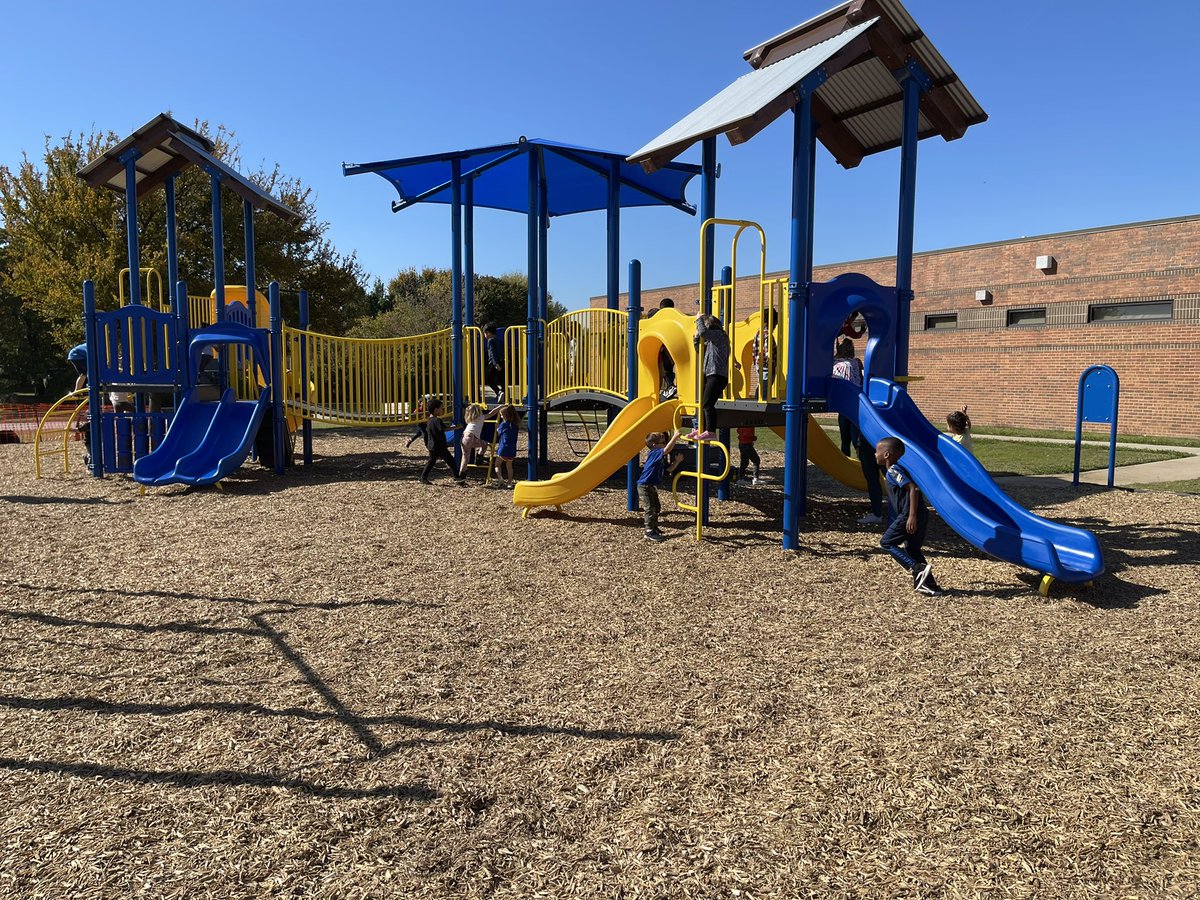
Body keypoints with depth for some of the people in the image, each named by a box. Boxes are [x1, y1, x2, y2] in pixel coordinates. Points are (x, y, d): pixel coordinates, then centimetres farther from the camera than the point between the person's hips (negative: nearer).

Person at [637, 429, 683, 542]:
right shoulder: (654, 453, -19)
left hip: (652, 486, 10)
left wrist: (677, 460, -1)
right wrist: (675, 436, -37)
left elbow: (668, 468, 12)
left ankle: (654, 528, 29)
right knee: (650, 508, -9)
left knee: (656, 507, 17)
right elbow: (667, 449, -36)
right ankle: (650, 532, -5)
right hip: (644, 486, -10)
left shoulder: (662, 458, 10)